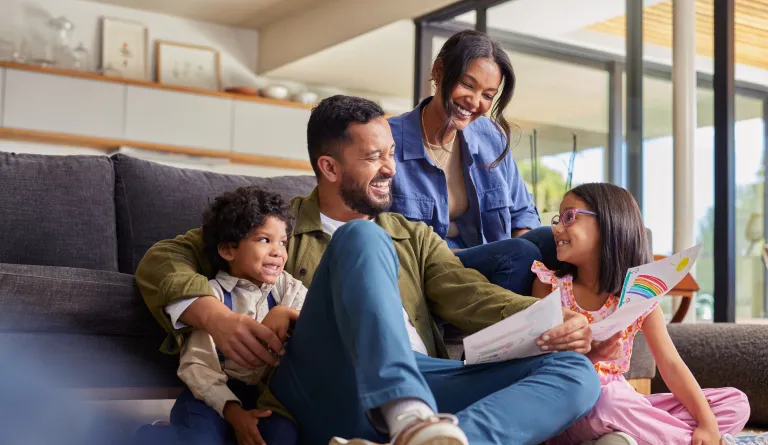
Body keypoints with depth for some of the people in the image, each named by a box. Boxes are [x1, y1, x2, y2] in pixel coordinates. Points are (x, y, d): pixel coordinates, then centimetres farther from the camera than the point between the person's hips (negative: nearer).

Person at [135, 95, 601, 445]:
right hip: (322, 387, -3)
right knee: (360, 237, -25)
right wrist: (214, 315, -9)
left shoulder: (415, 237, 28)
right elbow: (162, 260, 12)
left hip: (423, 389, 4)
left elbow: (469, 296, 10)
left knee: (576, 371, -17)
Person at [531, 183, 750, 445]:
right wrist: (585, 356, -28)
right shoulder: (550, 285, -4)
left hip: (624, 406, 4)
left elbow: (671, 365, -4)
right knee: (609, 400, -39)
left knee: (735, 402, -4)